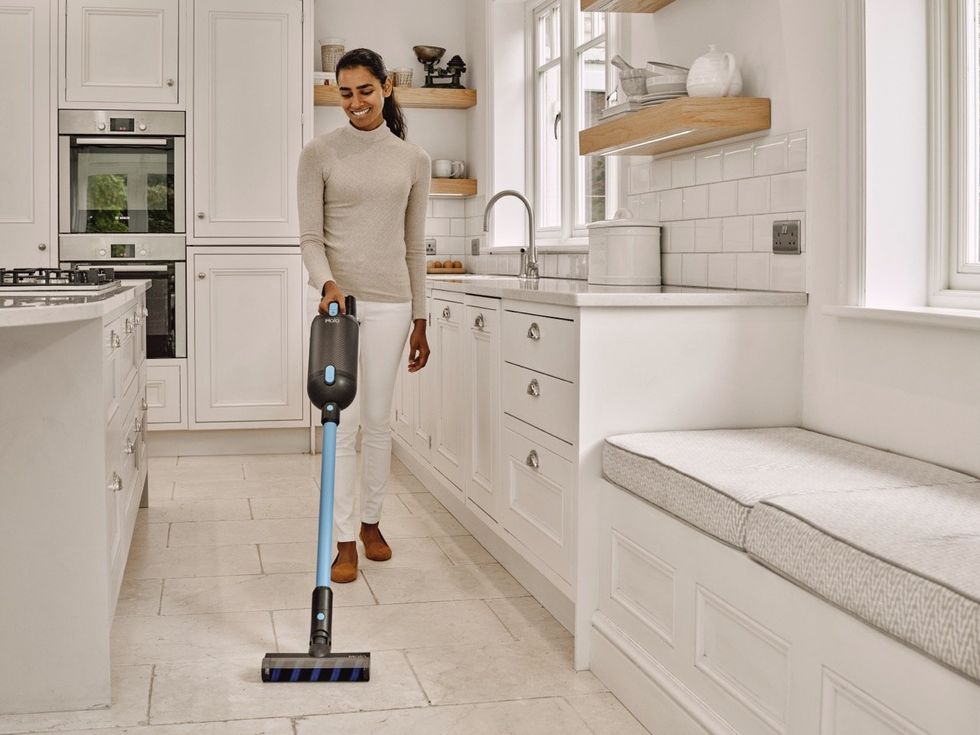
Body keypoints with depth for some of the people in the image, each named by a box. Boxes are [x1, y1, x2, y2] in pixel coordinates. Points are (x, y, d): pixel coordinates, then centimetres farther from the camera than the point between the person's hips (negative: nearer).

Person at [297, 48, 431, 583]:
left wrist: (420, 320, 9)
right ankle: (345, 542, 7)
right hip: (336, 297, -2)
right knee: (343, 422, -2)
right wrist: (327, 282, -23)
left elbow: (414, 247, 10)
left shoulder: (413, 160, 7)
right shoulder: (319, 153, 0)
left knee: (377, 419, 9)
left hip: (389, 302, 2)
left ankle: (371, 522, 27)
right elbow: (310, 237, -3)